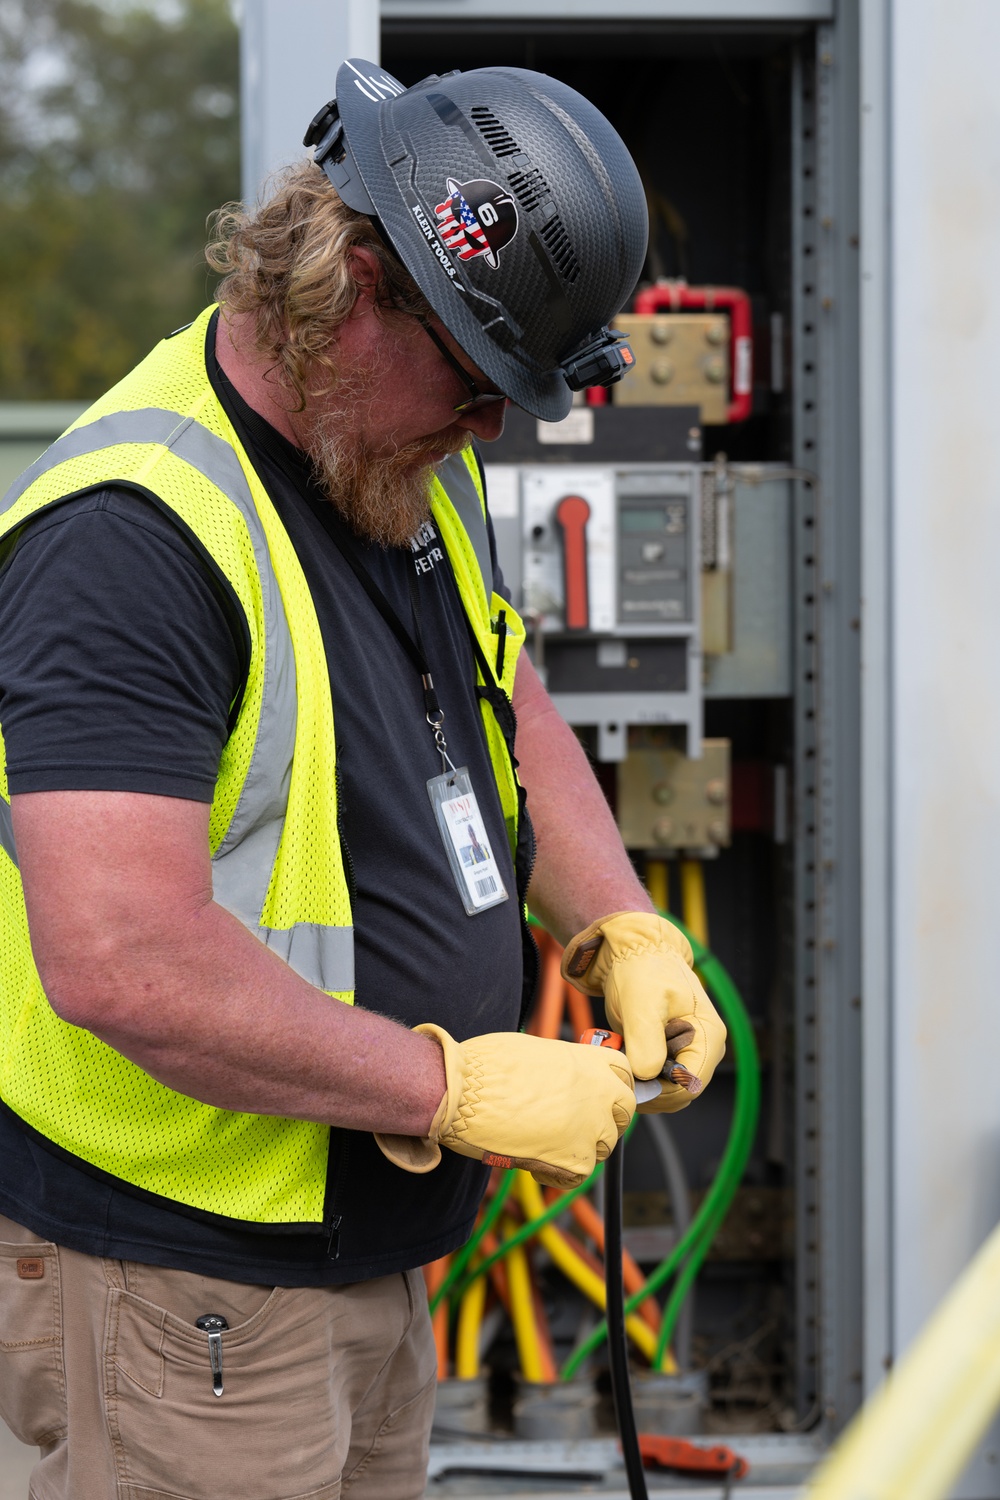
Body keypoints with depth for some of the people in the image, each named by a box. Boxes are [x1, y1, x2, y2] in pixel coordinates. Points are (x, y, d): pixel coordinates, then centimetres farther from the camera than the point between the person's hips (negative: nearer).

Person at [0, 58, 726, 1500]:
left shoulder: (416, 463, 7)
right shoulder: (134, 530, -24)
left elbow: (510, 709, 23)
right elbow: (122, 962, -32)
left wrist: (623, 930, 5)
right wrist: (455, 1086, -25)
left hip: (366, 1256, 9)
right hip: (180, 1287, -9)